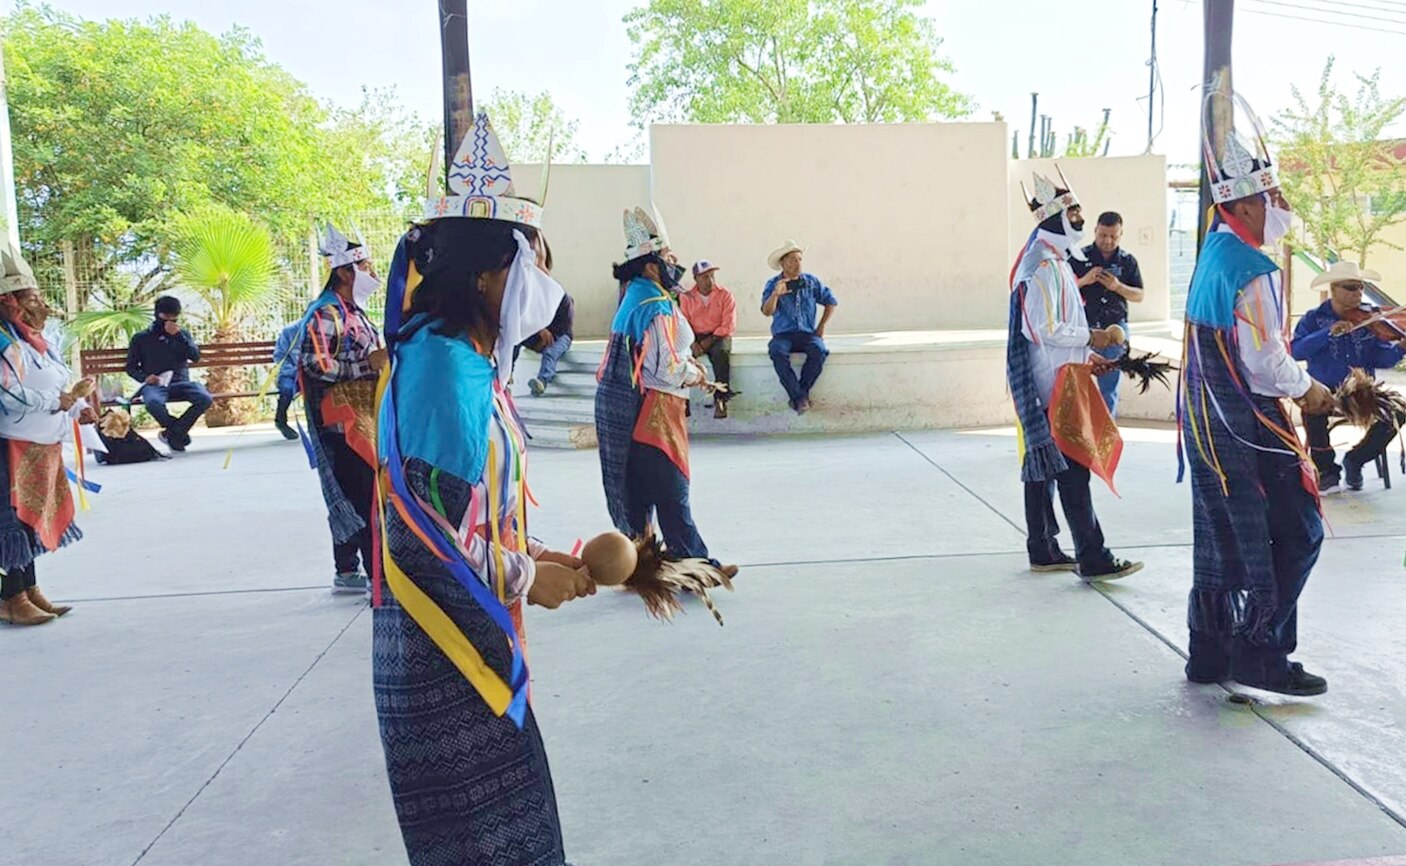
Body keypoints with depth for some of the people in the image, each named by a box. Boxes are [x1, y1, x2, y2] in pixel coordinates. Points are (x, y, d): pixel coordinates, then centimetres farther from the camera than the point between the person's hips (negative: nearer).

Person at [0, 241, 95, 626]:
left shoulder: (33, 340, 13)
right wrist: (55, 402, -18)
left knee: (34, 519, 14)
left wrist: (77, 409, 4)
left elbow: (54, 387, 17)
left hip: (44, 445, 9)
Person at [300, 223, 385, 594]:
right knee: (369, 497, -11)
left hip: (365, 419, 10)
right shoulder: (326, 315, -12)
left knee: (349, 496, 13)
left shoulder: (355, 313, 19)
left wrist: (386, 359, 16)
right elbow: (316, 365, -22)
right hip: (344, 421, -10)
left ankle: (347, 572, 20)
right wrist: (369, 363, -22)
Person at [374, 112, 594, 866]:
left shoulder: (468, 358, 8)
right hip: (442, 644, -9)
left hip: (470, 634, 9)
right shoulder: (442, 362, -21)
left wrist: (531, 557, 7)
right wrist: (525, 578, -12)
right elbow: (429, 529, -25)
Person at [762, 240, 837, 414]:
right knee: (777, 351, -36)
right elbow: (767, 312, -11)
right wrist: (775, 294, -30)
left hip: (807, 333, 1)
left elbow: (831, 301, 15)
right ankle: (800, 397, -31)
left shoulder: (811, 281, 9)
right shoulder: (773, 284, 3)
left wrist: (822, 326, 6)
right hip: (783, 334, -1)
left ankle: (797, 395, -20)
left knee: (819, 351, -33)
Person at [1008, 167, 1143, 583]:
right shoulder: (1043, 265, -15)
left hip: (1050, 380, 11)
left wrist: (1087, 355, 16)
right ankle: (1092, 558, -7)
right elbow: (1043, 329, -22)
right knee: (1072, 465, -10)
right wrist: (1091, 338, -12)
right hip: (1052, 381, -11)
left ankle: (1042, 550, 19)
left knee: (1043, 463, 12)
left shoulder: (1053, 260, 18)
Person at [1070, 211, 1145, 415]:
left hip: (1115, 329, 2)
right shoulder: (1079, 258, 1)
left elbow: (1139, 296, 5)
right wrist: (1083, 281, -18)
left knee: (1109, 388, 6)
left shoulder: (1128, 261, 7)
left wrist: (1118, 287, -13)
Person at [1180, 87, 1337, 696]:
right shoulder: (1251, 268, -19)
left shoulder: (1216, 246, 9)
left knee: (1221, 537, 14)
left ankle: (1210, 652, 22)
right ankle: (1259, 651, 5)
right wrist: (1307, 390, -3)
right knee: (1295, 533, 1)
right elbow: (1264, 362, -17)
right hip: (1247, 425, -10)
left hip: (1205, 421, 10)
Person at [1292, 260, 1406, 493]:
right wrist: (1329, 333, -24)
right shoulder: (1313, 319, 0)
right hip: (1324, 392, -3)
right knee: (1313, 410, -35)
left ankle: (1355, 460, 3)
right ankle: (1327, 471, -11)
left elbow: (1381, 359, -1)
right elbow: (1295, 351, -16)